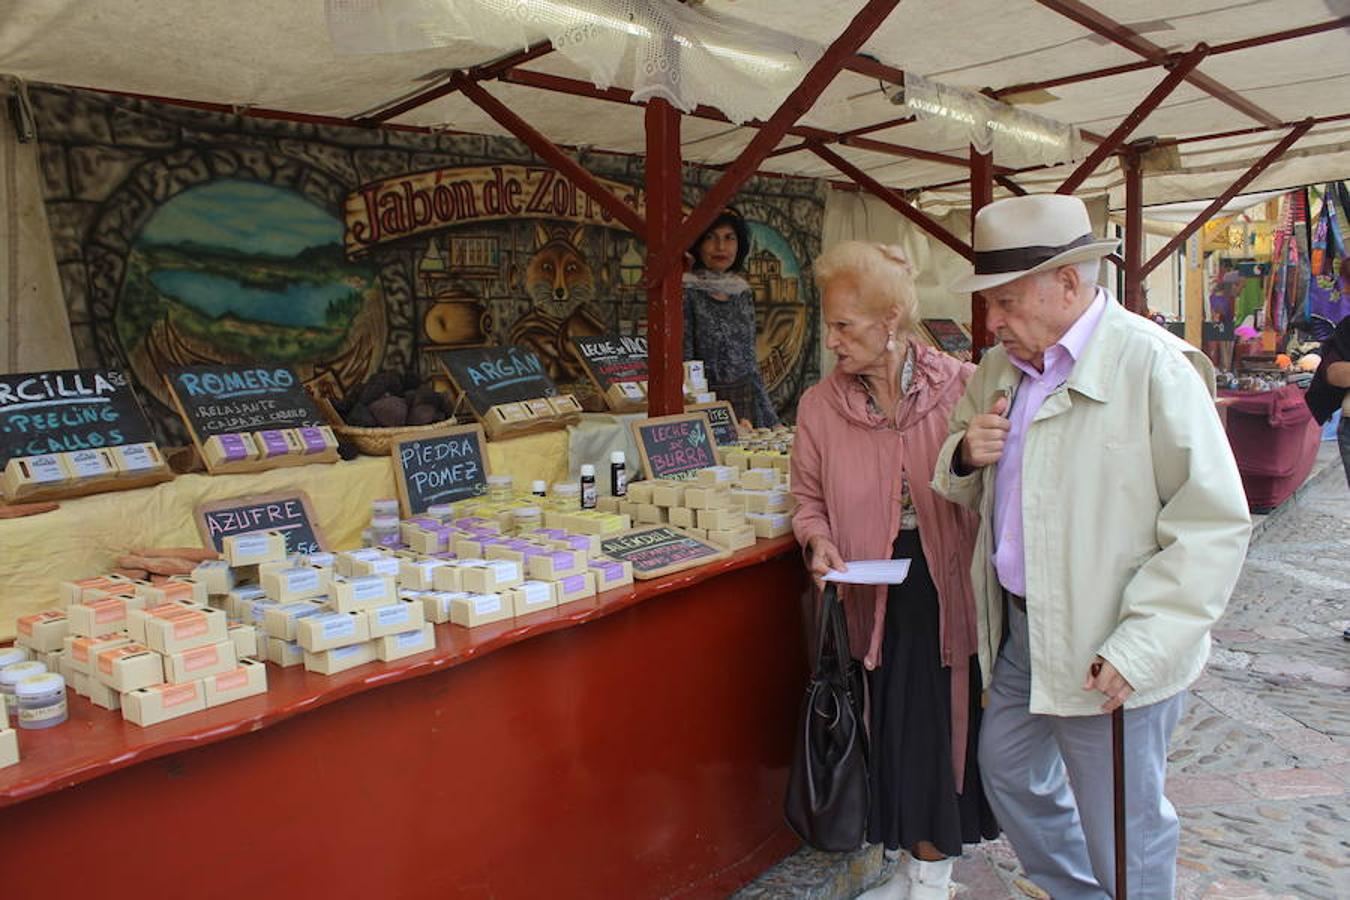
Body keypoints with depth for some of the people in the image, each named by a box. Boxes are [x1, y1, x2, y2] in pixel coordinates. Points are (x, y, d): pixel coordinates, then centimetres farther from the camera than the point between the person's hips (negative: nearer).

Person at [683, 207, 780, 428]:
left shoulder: (743, 292, 10)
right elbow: (682, 362, -11)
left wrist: (771, 421, 13)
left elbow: (751, 360, 14)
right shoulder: (687, 293, -8)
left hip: (746, 402, 5)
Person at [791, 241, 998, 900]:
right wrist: (818, 541, -9)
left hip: (949, 585, -2)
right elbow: (809, 497, 9)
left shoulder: (963, 387, -8)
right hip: (876, 596, 2)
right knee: (894, 731, 11)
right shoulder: (819, 406, -1)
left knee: (936, 728, 7)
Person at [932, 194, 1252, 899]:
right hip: (1019, 629, 8)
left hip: (1109, 654, -7)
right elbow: (962, 487, 18)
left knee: (1120, 829, 8)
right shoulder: (1000, 367, 6)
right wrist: (966, 456, -6)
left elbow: (1213, 525, -19)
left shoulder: (1154, 366, -17)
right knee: (1008, 772, 22)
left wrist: (1140, 647, -23)